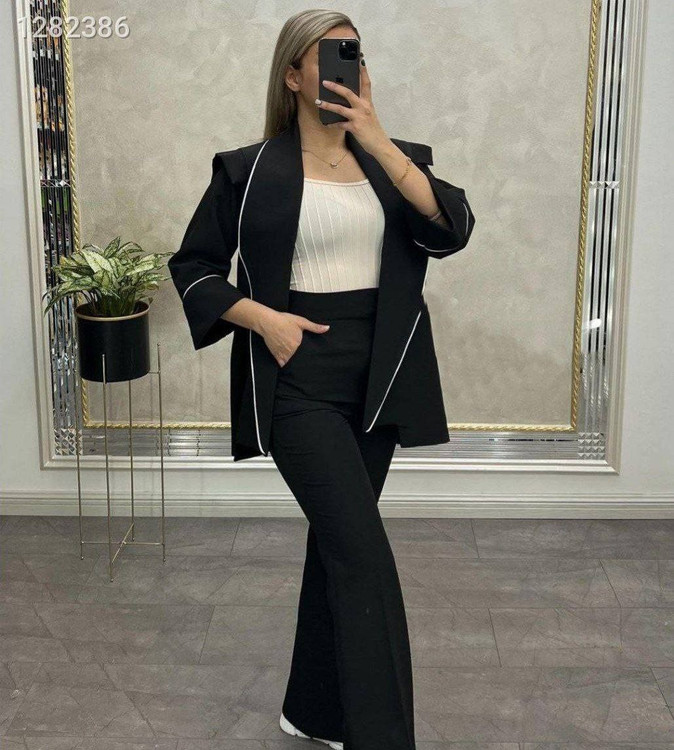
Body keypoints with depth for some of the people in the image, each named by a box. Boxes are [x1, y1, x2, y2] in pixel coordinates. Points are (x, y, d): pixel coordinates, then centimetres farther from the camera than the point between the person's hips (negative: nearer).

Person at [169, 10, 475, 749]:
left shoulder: (393, 160, 9)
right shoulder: (248, 170, -1)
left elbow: (452, 229, -9)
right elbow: (192, 265, 5)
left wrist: (379, 142, -15)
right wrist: (262, 317, -10)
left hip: (376, 379, 5)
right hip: (298, 379, -4)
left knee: (336, 542, 14)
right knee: (364, 555, -14)